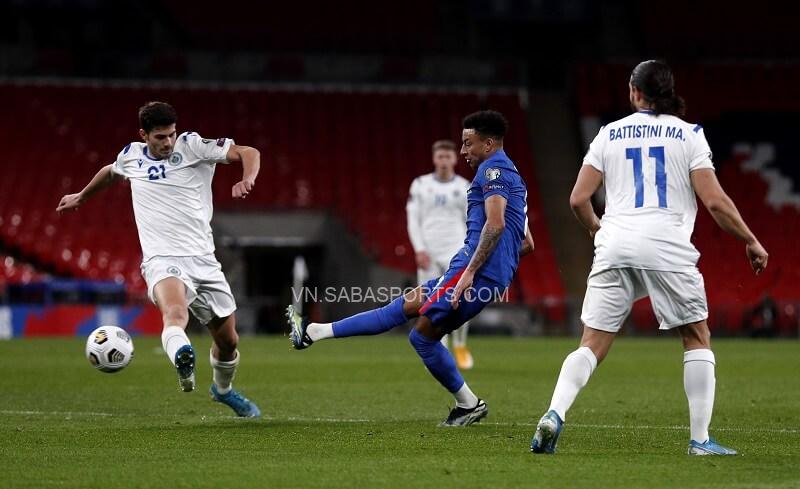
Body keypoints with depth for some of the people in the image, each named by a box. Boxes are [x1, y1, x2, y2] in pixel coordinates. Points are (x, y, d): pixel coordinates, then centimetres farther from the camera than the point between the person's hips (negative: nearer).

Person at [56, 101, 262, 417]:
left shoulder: (191, 146, 0)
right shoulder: (131, 155, 9)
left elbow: (248, 153, -3)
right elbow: (111, 172, 34)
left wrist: (247, 180, -25)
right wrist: (81, 197, 49)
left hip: (203, 260, 2)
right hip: (163, 261, -1)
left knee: (227, 340, 11)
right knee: (175, 311, -36)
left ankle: (223, 390, 41)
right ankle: (182, 360, -67)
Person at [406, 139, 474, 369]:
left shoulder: (464, 188, 7)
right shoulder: (420, 185, 6)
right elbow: (413, 219, 4)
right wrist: (419, 250, -7)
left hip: (456, 251, -1)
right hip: (428, 253, 1)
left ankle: (460, 346, 8)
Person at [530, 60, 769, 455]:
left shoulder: (609, 133, 12)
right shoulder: (687, 134, 5)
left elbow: (578, 199, 8)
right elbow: (715, 201, -3)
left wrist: (595, 227, 30)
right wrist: (751, 241, 10)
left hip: (614, 247, 2)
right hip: (667, 248, -2)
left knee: (592, 345, 4)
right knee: (697, 339, 12)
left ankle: (555, 413, -18)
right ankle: (700, 439, 7)